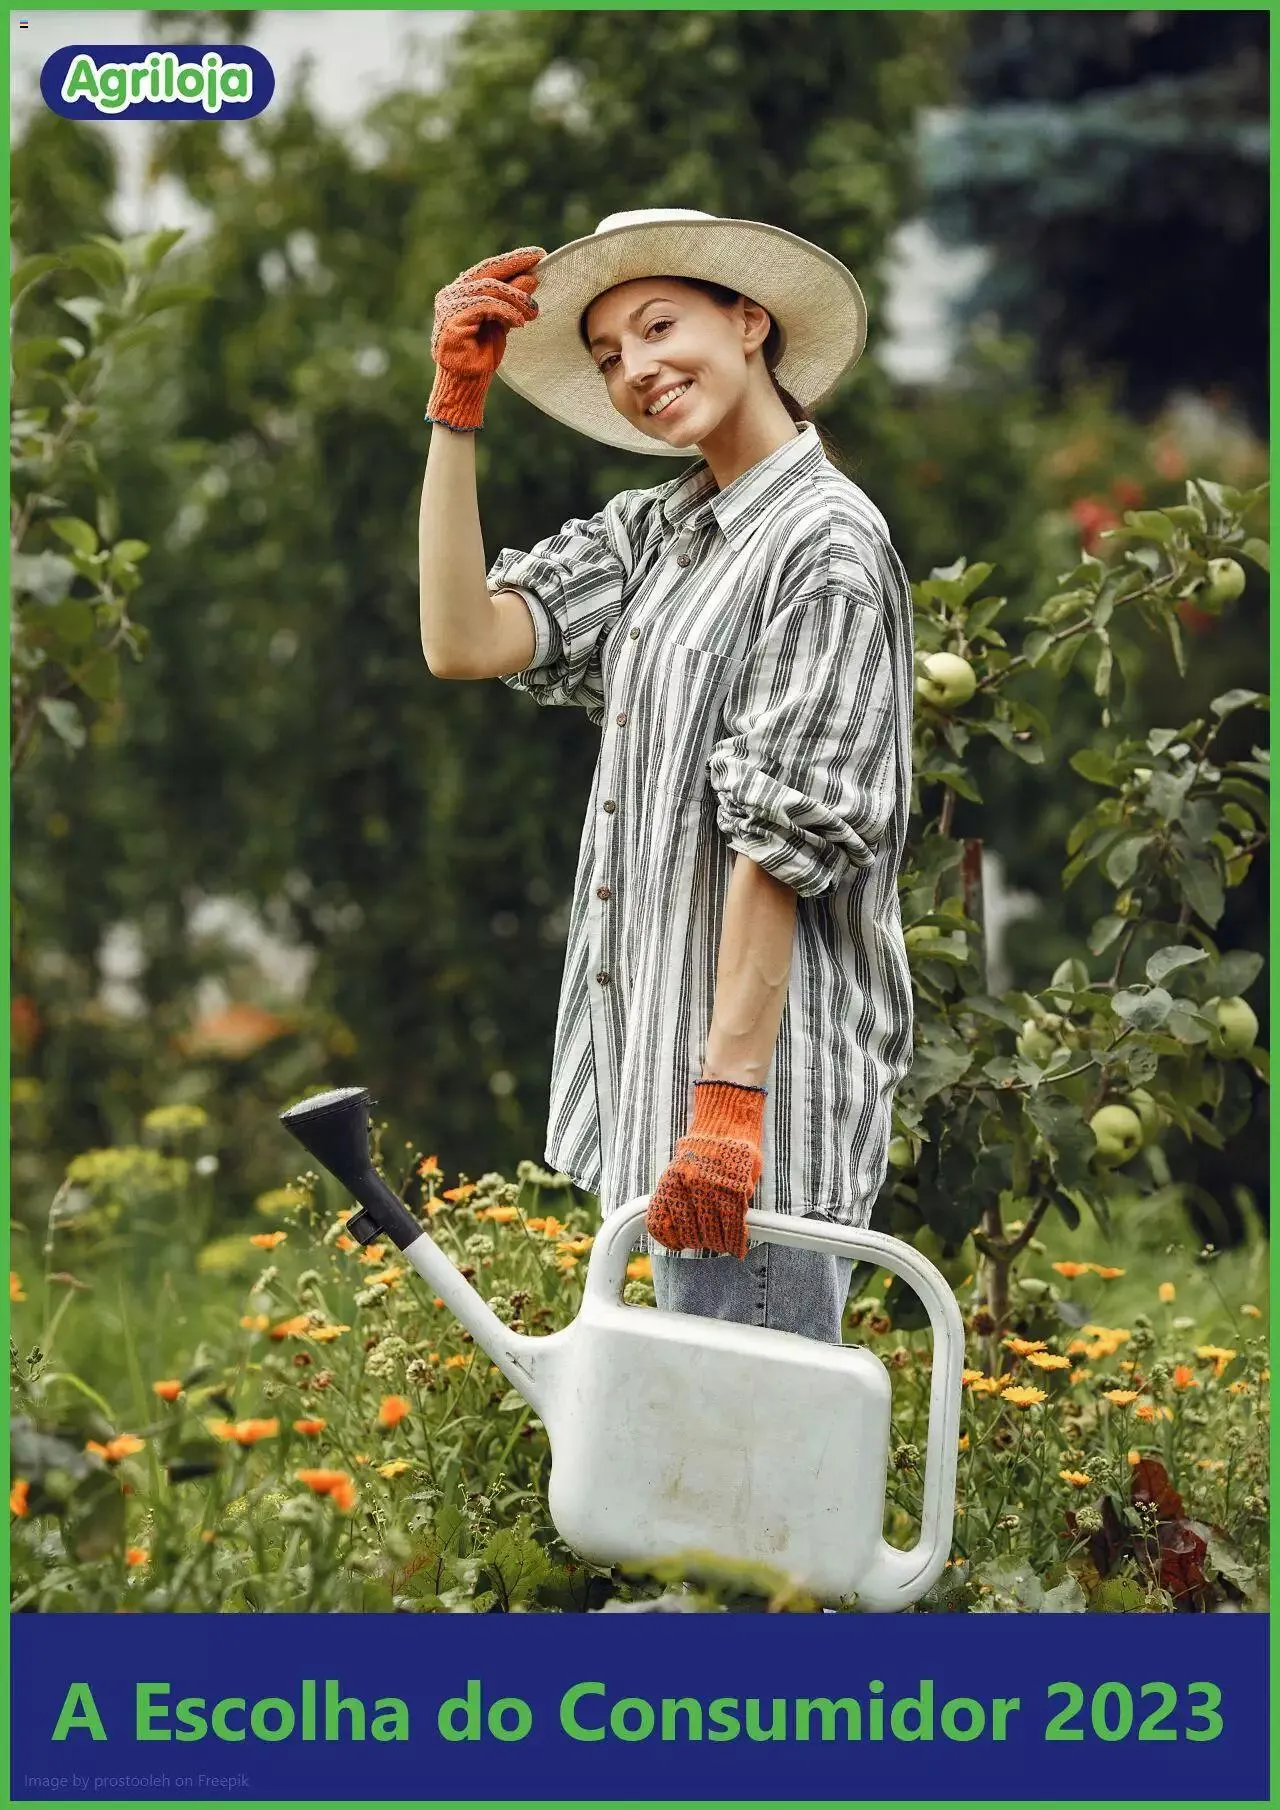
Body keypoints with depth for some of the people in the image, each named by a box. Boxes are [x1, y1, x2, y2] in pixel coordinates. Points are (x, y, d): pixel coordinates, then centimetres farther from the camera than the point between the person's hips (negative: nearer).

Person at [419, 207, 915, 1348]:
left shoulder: (826, 544, -11)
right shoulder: (651, 534, 14)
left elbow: (783, 842, -17)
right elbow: (464, 643, 1)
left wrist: (725, 1103, -22)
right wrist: (458, 405, -1)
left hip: (763, 1071, -9)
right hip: (660, 1051, 9)